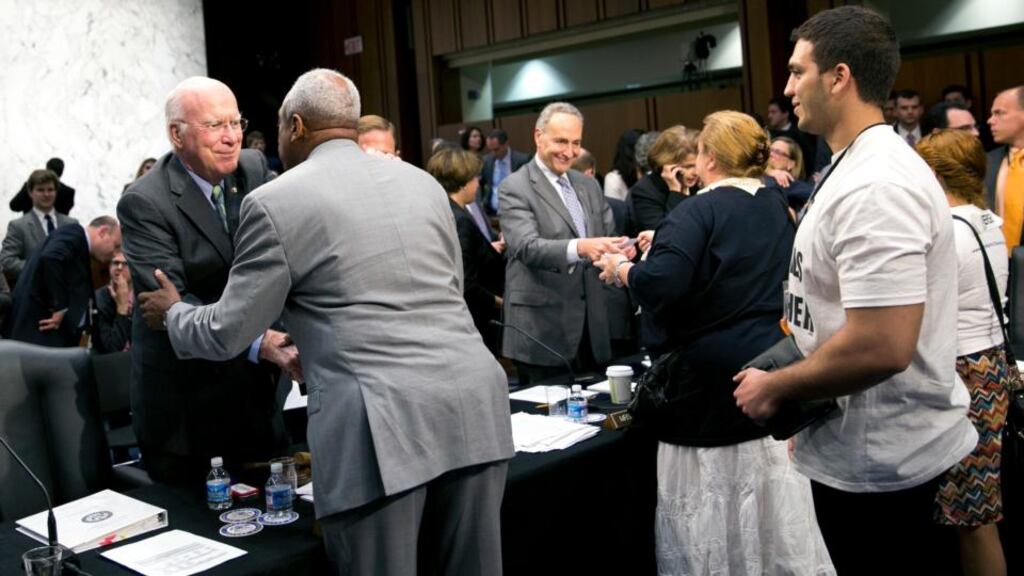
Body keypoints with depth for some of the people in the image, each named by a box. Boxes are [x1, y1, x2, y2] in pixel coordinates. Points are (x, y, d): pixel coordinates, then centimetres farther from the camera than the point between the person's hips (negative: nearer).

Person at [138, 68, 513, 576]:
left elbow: (228, 333, 6)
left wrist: (173, 313, 29)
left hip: (380, 422, -5)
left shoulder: (276, 201, 1)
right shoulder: (422, 181, 17)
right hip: (474, 401, 6)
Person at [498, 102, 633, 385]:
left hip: (591, 326, 6)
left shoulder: (589, 185, 14)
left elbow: (607, 235, 13)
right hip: (542, 330, -6)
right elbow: (526, 247, -21)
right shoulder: (515, 188, -8)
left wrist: (619, 249, -12)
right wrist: (579, 247, -38)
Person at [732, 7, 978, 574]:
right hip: (869, 445, 10)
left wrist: (774, 387, -17)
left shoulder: (875, 185, -24)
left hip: (876, 458, -10)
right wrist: (802, 406, 17)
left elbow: (882, 347, -31)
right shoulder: (857, 167, 9)